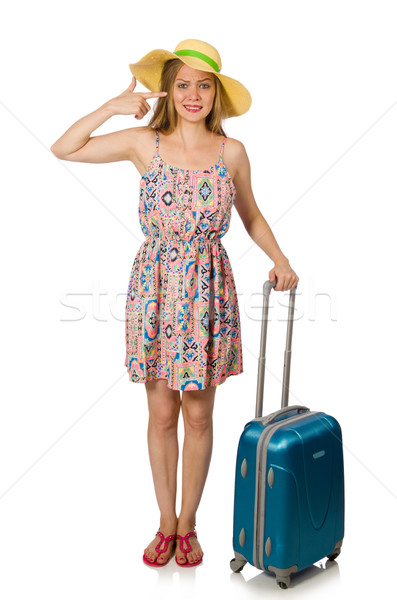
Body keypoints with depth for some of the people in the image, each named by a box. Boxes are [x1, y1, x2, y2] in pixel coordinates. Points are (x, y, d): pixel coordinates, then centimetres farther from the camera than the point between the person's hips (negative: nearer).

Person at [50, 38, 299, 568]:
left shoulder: (231, 152, 1)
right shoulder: (144, 144, -1)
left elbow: (252, 216, 13)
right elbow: (63, 149, 1)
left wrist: (280, 260, -1)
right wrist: (114, 106, -6)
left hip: (208, 290, 0)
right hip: (155, 286, 0)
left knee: (198, 414, 8)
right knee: (162, 414, 8)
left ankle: (187, 524, 27)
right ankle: (166, 523, 27)